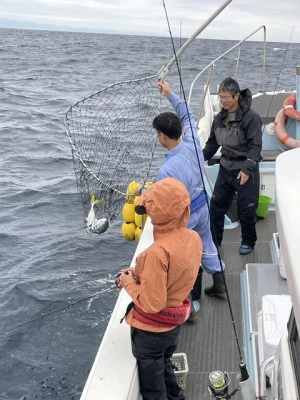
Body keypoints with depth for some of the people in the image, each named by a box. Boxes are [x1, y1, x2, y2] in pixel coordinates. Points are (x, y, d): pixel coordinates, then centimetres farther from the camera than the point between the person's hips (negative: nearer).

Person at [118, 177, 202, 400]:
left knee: (152, 381, 18)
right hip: (174, 323, 7)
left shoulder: (158, 252, -34)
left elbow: (151, 303, -28)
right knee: (165, 365, 32)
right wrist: (140, 274, 2)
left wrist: (129, 283, -13)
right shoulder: (194, 238, -9)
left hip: (152, 329, -7)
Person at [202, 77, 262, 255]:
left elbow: (255, 145, -19)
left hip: (246, 171, -6)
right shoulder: (220, 118, 6)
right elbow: (212, 143, 16)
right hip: (225, 168, 6)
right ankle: (214, 240, 25)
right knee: (216, 206, 10)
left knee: (246, 210, 4)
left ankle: (248, 242, 26)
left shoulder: (251, 116, -15)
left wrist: (247, 169, -27)